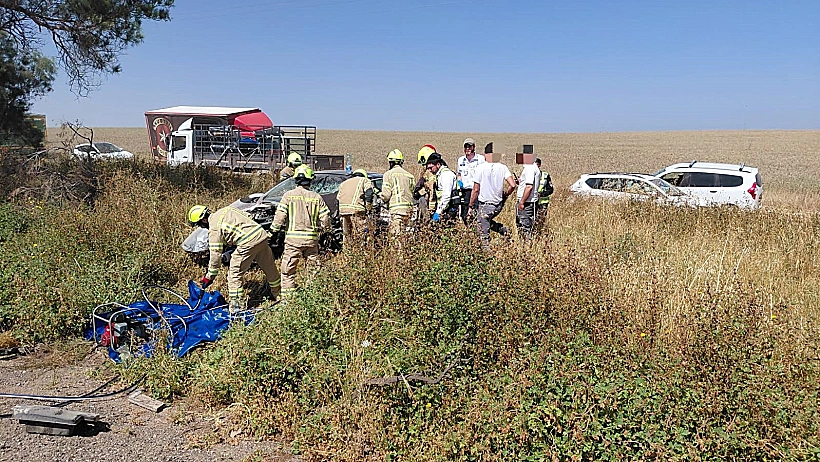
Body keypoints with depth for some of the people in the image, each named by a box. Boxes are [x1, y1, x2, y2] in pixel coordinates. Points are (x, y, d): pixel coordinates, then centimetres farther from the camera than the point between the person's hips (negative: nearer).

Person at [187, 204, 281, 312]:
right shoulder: (224, 211, 18)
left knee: (234, 274, 4)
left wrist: (210, 276, 6)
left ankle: (236, 307, 7)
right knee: (269, 268, 24)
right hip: (262, 234, 9)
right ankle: (277, 294, 43)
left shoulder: (214, 228, -4)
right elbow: (249, 217, 21)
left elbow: (216, 254, -4)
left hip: (248, 242, -8)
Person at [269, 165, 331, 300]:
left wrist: (274, 229, 10)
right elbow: (325, 218, 4)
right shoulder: (316, 197, 4)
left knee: (288, 270, 5)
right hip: (312, 238, 2)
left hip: (293, 238, -2)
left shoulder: (288, 195, -2)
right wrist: (324, 227, 24)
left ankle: (287, 298, 4)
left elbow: (280, 216, -5)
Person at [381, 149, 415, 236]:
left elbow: (386, 195, -7)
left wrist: (384, 200, 14)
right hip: (408, 208, 6)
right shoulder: (408, 175, 15)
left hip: (396, 208, -6)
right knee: (402, 233, 11)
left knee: (394, 234, -8)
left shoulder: (389, 174, -2)